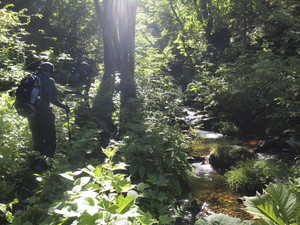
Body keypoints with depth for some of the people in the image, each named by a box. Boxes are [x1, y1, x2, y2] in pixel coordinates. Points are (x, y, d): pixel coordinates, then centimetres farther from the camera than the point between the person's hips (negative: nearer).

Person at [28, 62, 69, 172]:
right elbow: (53, 100, -13)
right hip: (44, 114, -6)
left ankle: (38, 163, 26)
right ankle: (41, 163, -13)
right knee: (51, 141, 1)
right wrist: (65, 106, 1)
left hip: (31, 114, 6)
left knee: (38, 141, 19)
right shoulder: (49, 81, -6)